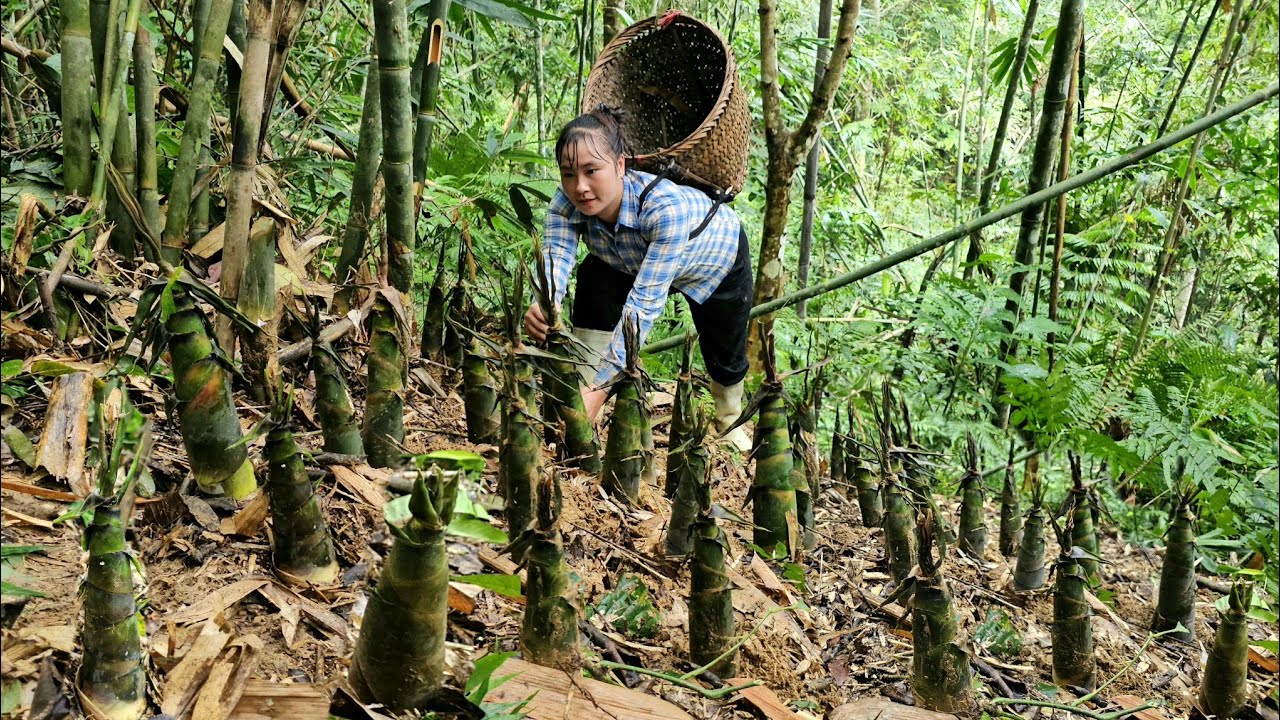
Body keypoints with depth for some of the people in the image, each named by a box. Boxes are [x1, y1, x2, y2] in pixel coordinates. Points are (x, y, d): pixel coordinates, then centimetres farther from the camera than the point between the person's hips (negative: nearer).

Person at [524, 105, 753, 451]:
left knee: (725, 357, 13)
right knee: (593, 280, -26)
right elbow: (555, 257, -44)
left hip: (717, 257, -3)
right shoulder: (567, 202, -33)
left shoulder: (666, 207, -47)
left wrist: (599, 386, -58)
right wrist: (540, 309, -68)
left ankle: (730, 420, 47)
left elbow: (645, 300, -51)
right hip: (631, 261, 3)